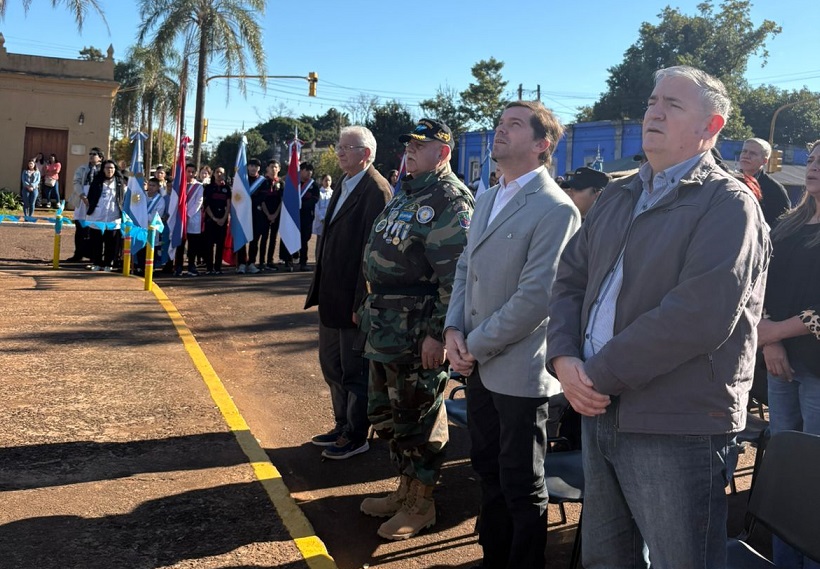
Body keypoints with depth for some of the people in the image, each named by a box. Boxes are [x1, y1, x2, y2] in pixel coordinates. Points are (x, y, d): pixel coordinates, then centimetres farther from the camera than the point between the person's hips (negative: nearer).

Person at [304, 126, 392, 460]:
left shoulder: (376, 190, -16)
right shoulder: (344, 187, 13)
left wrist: (362, 302, -22)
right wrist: (320, 289, 13)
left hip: (353, 300, -9)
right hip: (331, 297, 9)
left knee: (354, 370, 4)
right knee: (332, 365, 19)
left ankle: (356, 437, 19)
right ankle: (343, 426, 34)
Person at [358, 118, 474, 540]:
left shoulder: (450, 200, -15)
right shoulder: (405, 193, 15)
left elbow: (455, 275, -21)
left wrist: (437, 332, -24)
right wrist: (370, 306, 20)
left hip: (417, 330, -10)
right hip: (384, 326, 10)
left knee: (417, 416, 3)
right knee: (385, 412, 18)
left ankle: (421, 504, 19)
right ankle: (405, 488, 35)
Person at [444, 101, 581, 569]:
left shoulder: (555, 209, -15)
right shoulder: (487, 200, 13)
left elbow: (536, 297, -20)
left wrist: (476, 345, -14)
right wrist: (454, 328, -1)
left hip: (518, 371, -8)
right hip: (478, 366, 8)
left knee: (522, 487, 7)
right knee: (490, 472, 20)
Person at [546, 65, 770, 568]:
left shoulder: (728, 204, -10)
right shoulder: (618, 197, 14)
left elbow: (700, 316, -22)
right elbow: (570, 280, 11)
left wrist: (600, 375, -17)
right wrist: (564, 357, -7)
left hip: (679, 429, -7)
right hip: (601, 413, 7)